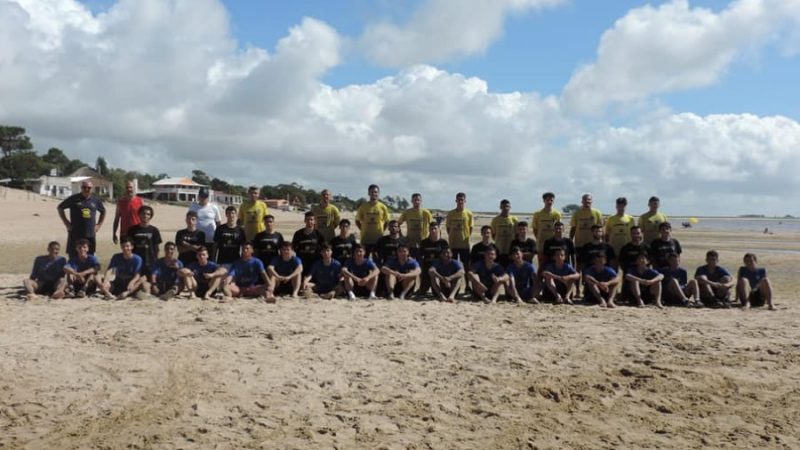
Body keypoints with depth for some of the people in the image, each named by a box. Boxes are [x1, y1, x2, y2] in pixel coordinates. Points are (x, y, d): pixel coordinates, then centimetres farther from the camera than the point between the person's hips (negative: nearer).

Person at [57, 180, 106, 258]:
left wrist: (98, 225, 14)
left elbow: (103, 212, 24)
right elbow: (60, 207, 9)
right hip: (75, 235, -2)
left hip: (90, 235, 3)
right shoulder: (74, 198, -1)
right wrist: (66, 223, 3)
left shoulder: (95, 200, 8)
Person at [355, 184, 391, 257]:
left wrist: (381, 231, 0)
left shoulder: (383, 207, 0)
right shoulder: (363, 206, 1)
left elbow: (387, 221, 9)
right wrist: (363, 230, 0)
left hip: (378, 238, 0)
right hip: (365, 238, 0)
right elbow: (357, 221, 8)